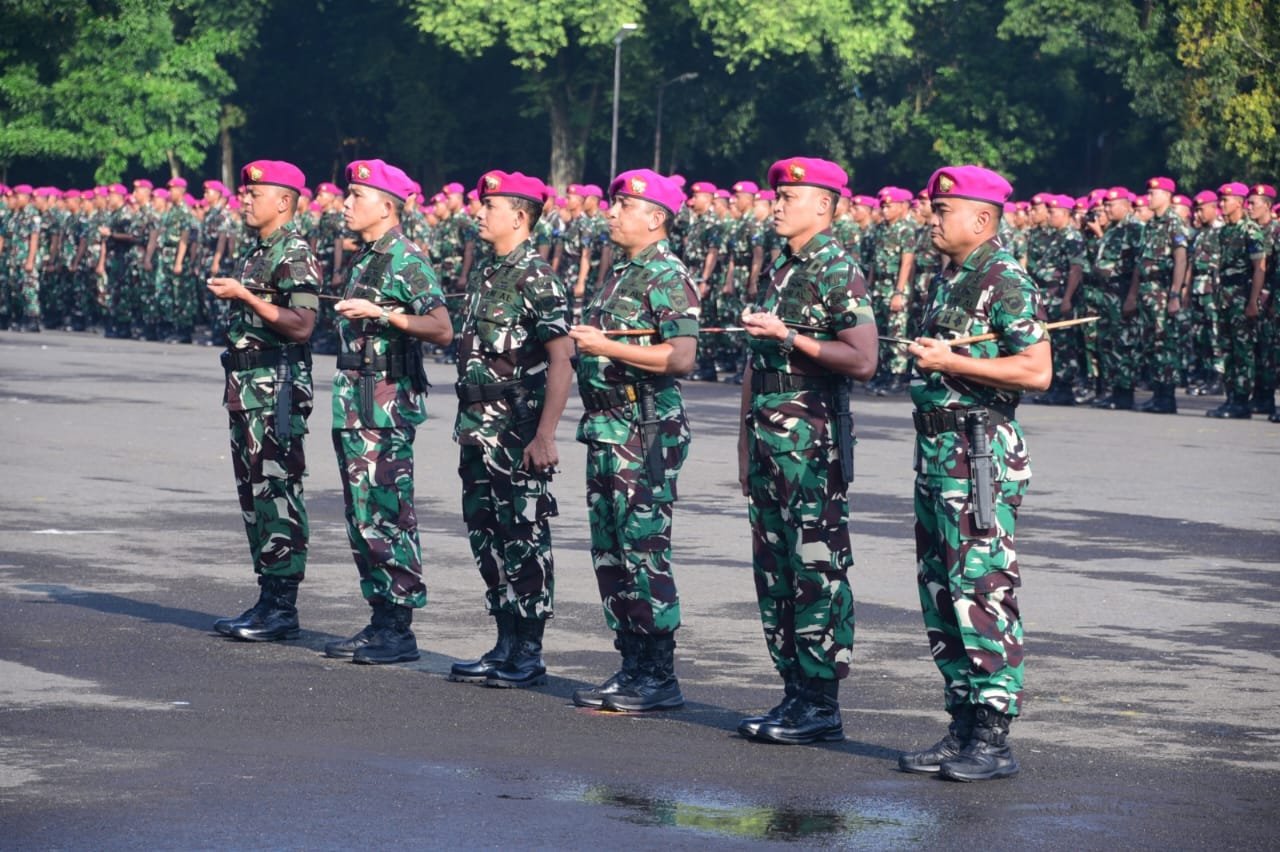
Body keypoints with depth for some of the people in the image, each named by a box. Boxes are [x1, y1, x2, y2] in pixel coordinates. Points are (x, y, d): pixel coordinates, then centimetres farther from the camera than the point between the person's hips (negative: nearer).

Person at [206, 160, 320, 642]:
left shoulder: (294, 254, -12)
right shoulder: (260, 252, 17)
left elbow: (301, 326, -21)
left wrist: (243, 295, -20)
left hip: (278, 390, -10)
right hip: (249, 387, 10)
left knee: (277, 493, -8)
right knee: (252, 492, 11)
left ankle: (283, 606, -5)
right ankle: (268, 597, 17)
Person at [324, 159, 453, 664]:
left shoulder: (407, 260, -12)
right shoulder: (364, 259, 16)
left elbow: (441, 330, -21)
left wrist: (381, 313, -25)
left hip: (387, 403, -10)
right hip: (354, 401, 10)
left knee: (388, 516, -8)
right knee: (360, 516, 11)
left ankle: (400, 630, -4)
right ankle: (380, 619, 17)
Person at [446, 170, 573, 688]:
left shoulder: (536, 278, -12)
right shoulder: (484, 274, 13)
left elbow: (561, 358, -18)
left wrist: (545, 435, -23)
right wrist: (468, 424, 17)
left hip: (518, 432, -9)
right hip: (478, 429, 9)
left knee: (524, 539, -2)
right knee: (485, 535, 11)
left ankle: (529, 655, 4)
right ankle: (505, 647, 19)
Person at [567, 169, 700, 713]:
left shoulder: (667, 277, -12)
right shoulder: (620, 272, 18)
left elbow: (680, 357, -22)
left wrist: (605, 346, -20)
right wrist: (584, 343, 12)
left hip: (647, 433, -10)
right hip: (606, 431, 10)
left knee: (644, 551, -7)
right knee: (609, 553, 11)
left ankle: (659, 678, -2)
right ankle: (633, 668, 18)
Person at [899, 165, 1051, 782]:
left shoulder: (1005, 280, -12)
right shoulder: (949, 278, 16)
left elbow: (1037, 371, -19)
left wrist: (950, 362, -19)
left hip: (981, 454, -10)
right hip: (937, 450, 10)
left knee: (983, 591, -10)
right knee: (940, 592, 11)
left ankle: (994, 738, -7)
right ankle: (963, 727, 18)